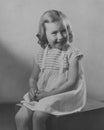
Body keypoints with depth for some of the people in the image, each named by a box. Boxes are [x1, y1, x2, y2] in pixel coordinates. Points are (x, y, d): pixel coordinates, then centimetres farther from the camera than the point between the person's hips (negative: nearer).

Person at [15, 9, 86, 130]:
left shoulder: (72, 53, -10)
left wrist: (49, 93, -20)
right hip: (42, 93, 6)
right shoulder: (42, 53, 5)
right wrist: (33, 89, -10)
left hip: (64, 93, -6)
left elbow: (71, 82, -16)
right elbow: (33, 78, 14)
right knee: (20, 117, -9)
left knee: (38, 116, -26)